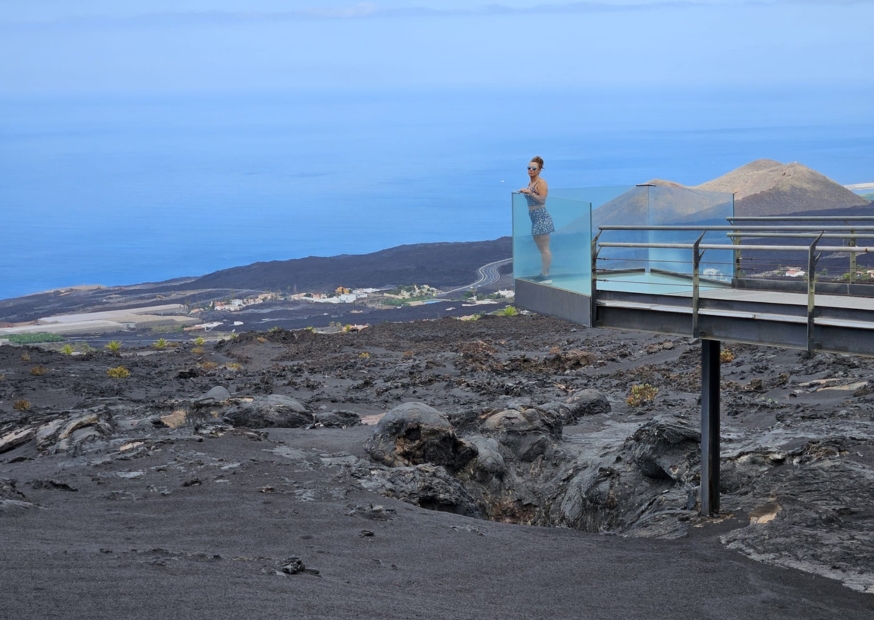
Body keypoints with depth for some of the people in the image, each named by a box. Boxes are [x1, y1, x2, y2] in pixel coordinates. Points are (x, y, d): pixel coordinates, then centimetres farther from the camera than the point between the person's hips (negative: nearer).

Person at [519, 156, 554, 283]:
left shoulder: (541, 183, -10)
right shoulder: (530, 182, 16)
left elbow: (542, 199, -21)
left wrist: (529, 192, -26)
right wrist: (524, 192, 14)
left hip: (541, 217, -10)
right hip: (535, 219, 10)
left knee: (544, 248, -9)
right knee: (541, 248, 14)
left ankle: (546, 276, -9)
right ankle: (542, 274, 20)